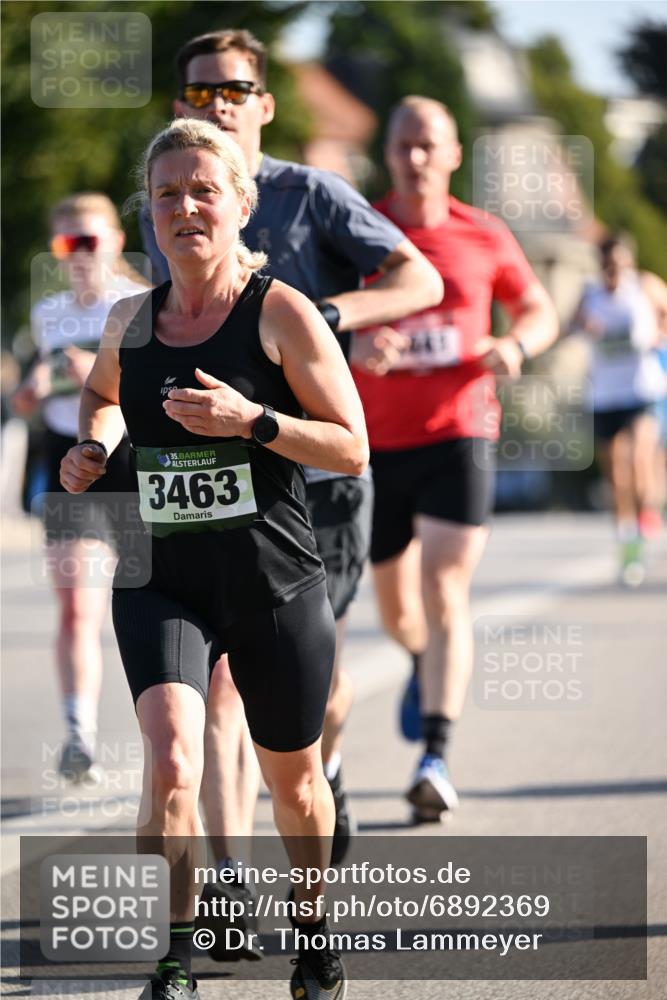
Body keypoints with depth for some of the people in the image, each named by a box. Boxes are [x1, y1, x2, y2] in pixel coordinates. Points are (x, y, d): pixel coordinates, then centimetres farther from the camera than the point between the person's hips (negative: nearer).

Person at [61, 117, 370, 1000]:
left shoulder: (283, 314, -7)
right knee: (172, 762, -21)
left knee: (292, 778, 15)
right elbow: (103, 392, 30)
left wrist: (251, 421, -22)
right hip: (161, 580, 2)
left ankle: (312, 928, 41)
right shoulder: (131, 321, 6)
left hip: (275, 584, -2)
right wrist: (91, 447, 8)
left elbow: (353, 449, -8)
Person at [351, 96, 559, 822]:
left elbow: (540, 311, 14)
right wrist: (354, 345, -27)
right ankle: (426, 668, 49)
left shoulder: (484, 238, 2)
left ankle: (436, 759, -21)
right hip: (377, 443, 1)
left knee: (444, 593, -16)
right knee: (395, 607, 13)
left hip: (458, 436, -1)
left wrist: (516, 344, -9)